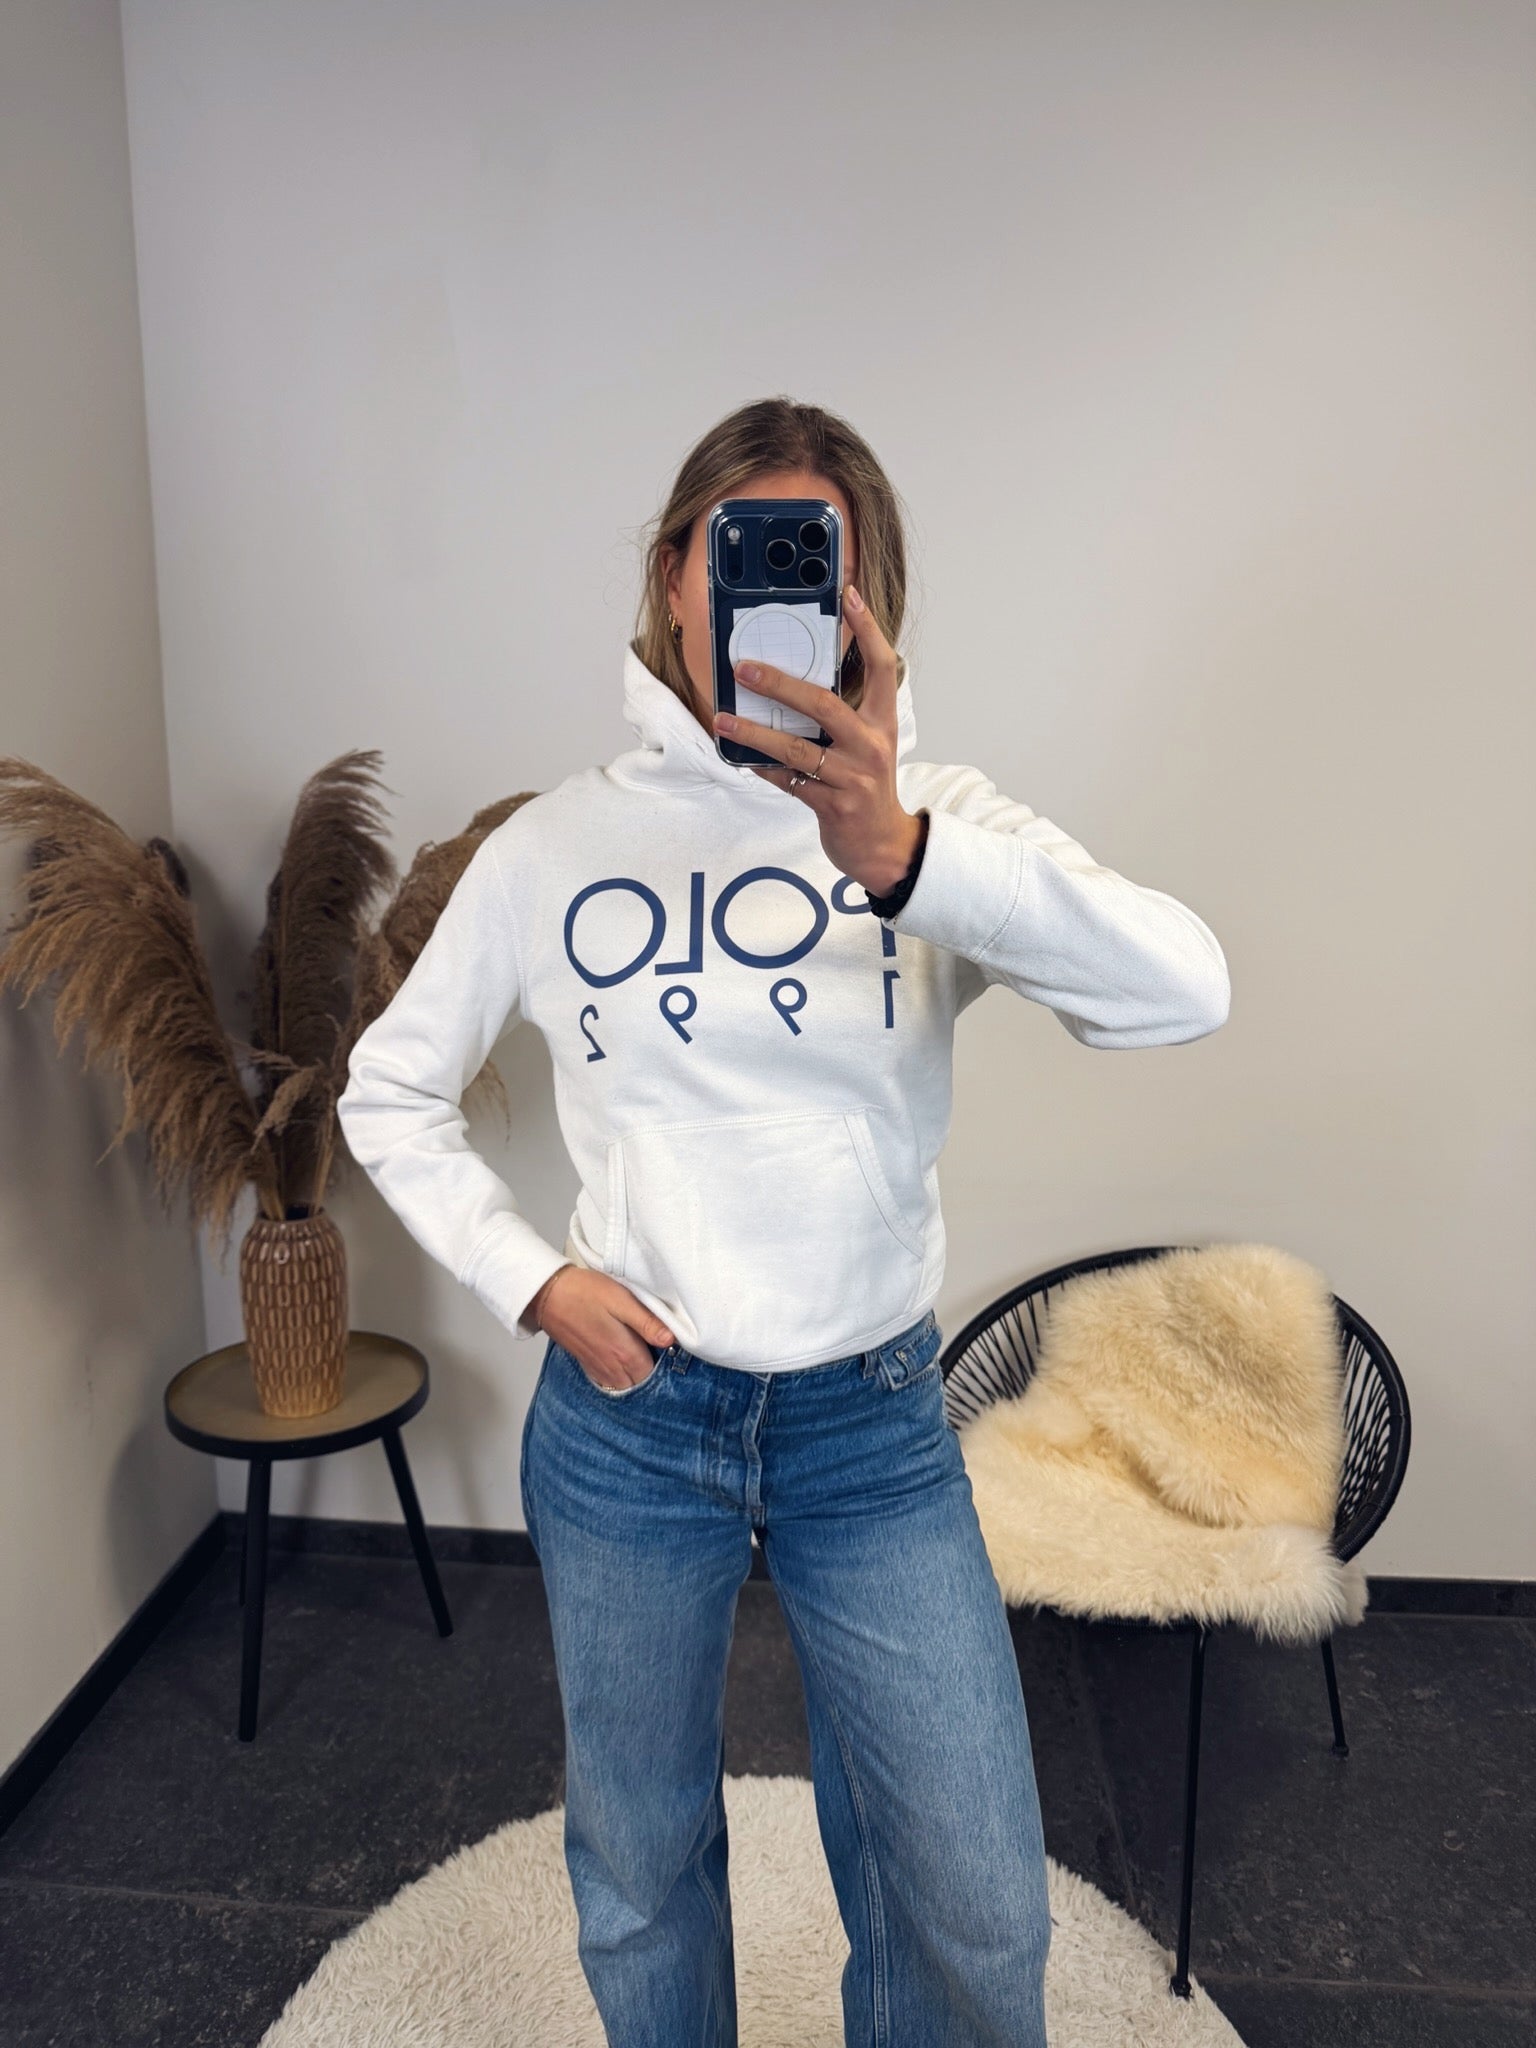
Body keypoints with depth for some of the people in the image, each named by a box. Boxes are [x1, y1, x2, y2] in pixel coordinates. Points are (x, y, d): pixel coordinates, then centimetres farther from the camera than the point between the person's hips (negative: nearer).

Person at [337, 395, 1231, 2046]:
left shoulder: (933, 817, -7)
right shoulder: (554, 844, -5)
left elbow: (1184, 992, -25)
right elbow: (390, 1092, 7)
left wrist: (899, 852, -41)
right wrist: (532, 1280, -6)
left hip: (875, 1425, 0)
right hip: (624, 1414, 1)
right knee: (640, 1878, 21)